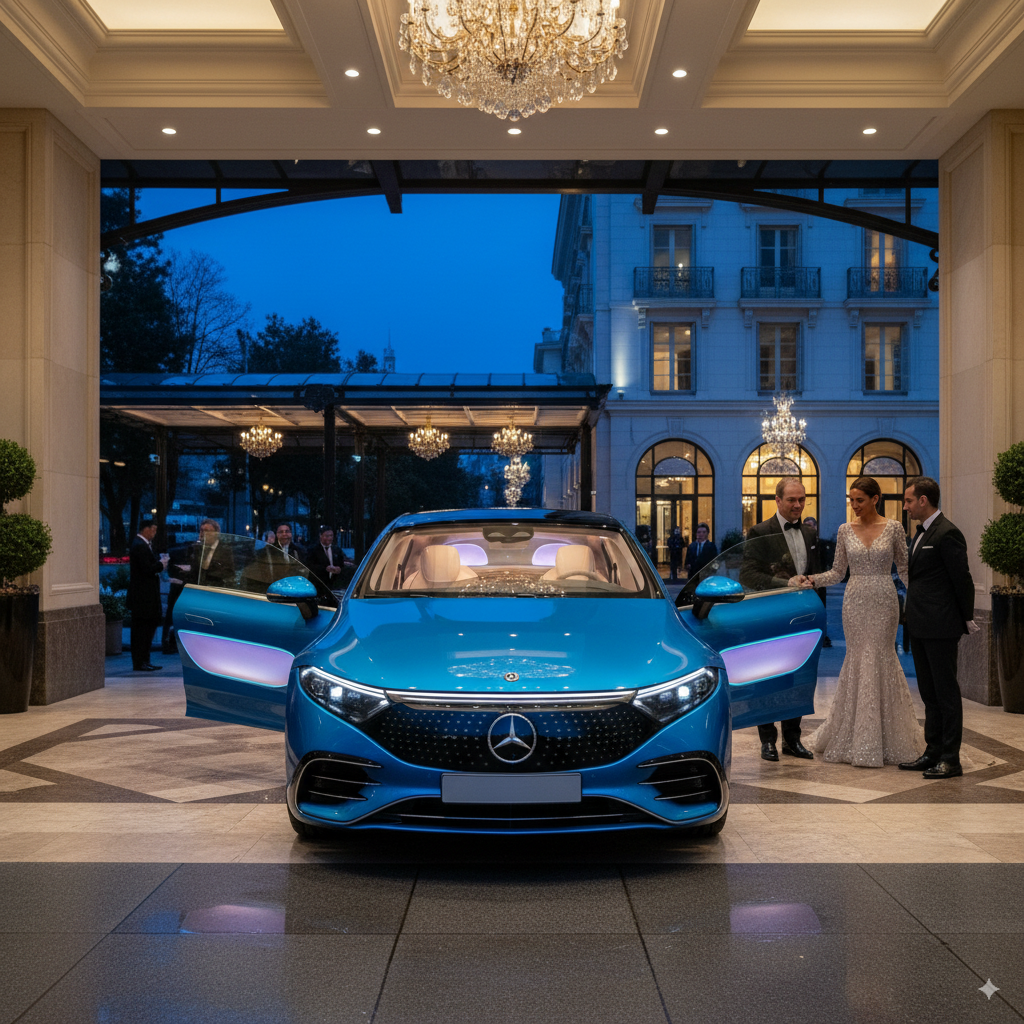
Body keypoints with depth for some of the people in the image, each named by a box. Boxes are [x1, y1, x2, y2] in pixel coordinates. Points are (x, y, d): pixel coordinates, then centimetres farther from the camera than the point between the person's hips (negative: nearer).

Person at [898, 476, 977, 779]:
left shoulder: (947, 533, -15)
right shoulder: (921, 532, 15)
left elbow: (962, 579, -14)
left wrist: (967, 620, -8)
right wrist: (911, 614, 13)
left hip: (940, 627, -10)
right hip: (921, 626, 10)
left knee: (946, 692, -3)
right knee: (929, 693, 14)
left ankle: (950, 759, 3)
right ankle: (933, 753, 21)